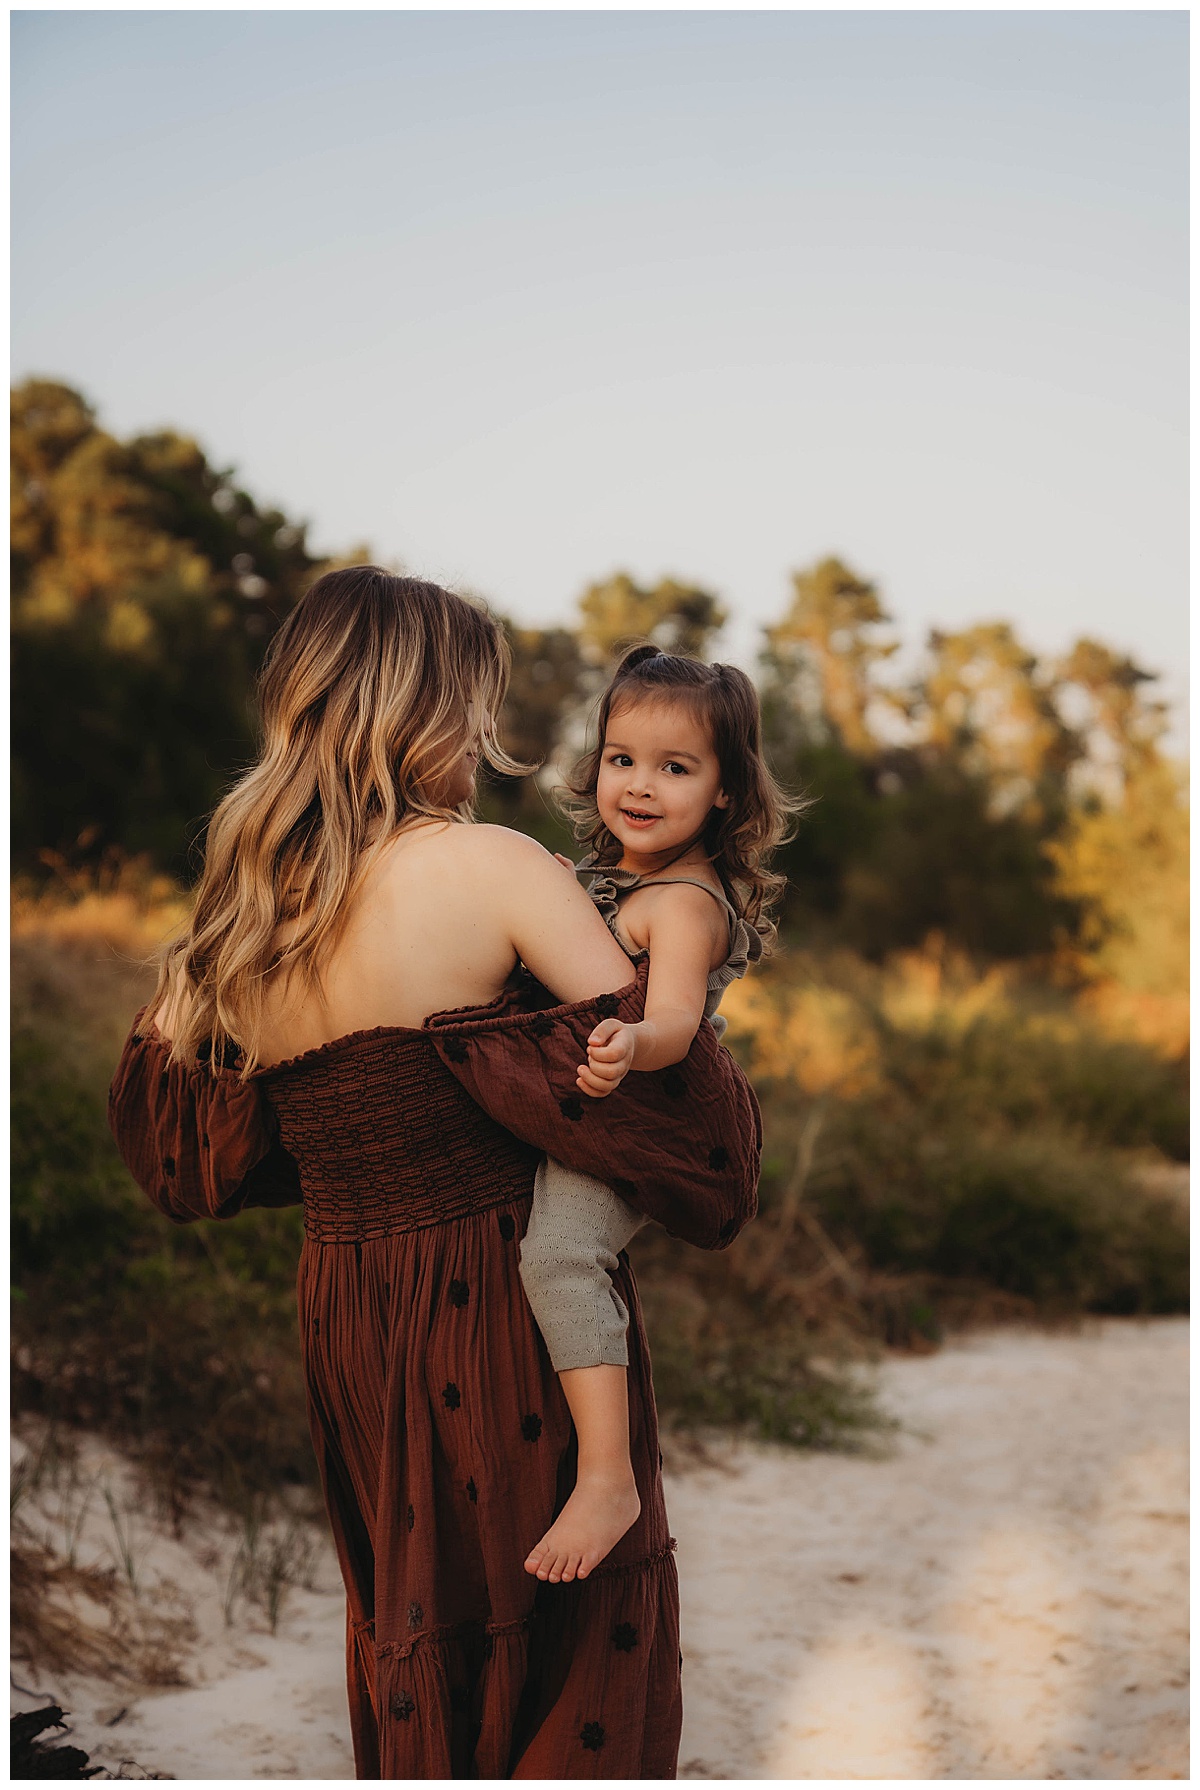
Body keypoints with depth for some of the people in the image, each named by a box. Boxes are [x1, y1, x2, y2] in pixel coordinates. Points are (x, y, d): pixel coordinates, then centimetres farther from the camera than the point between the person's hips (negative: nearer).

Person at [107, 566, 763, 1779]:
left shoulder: (235, 916, 1)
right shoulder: (484, 865, -16)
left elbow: (194, 1158, 9)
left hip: (342, 1311, 6)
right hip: (510, 1308, -6)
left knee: (408, 1618, 22)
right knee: (573, 1632, 10)